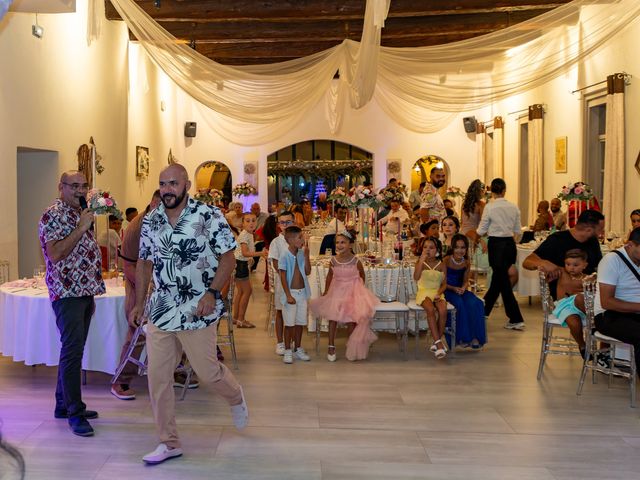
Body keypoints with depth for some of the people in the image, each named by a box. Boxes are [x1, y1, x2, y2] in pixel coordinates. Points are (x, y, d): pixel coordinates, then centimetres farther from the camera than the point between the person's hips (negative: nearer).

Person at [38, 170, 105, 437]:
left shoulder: (80, 214, 17)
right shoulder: (53, 215, -10)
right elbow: (55, 254, -22)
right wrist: (81, 228, -21)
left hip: (84, 292, 9)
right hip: (67, 294, -9)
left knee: (73, 351, 13)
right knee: (72, 351, -9)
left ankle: (63, 404, 21)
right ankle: (74, 412, -4)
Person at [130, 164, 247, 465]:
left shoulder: (209, 216, -9)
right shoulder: (150, 222, 6)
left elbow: (227, 257, -9)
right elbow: (145, 264, 14)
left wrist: (212, 293, -20)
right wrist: (139, 303, 10)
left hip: (198, 311, -5)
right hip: (160, 311, 5)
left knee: (207, 372, 3)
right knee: (157, 378, 4)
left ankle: (236, 397, 39)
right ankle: (169, 443, 18)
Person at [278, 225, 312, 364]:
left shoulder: (302, 254, 1)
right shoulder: (284, 256, -14)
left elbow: (308, 272, -2)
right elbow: (283, 277, -13)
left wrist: (306, 255, -10)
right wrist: (288, 295, -16)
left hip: (302, 293, 5)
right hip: (290, 293, -5)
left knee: (300, 323, 13)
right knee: (289, 324, 3)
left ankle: (298, 349, 26)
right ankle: (287, 351, 15)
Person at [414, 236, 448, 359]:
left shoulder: (441, 265, 7)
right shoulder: (420, 263, 1)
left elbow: (444, 283, 9)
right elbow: (416, 277, -18)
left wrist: (439, 293, -11)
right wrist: (422, 260, -22)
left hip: (437, 293, 2)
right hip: (424, 292, -2)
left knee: (443, 310, -28)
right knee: (430, 309, -33)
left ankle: (436, 342, -12)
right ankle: (438, 343, -29)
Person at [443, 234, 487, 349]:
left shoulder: (466, 263, 1)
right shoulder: (446, 261, -13)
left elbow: (465, 281, 9)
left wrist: (463, 288, -14)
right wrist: (454, 289, -25)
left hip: (460, 290, 4)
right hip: (448, 290, -4)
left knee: (475, 303, -24)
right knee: (459, 303, -33)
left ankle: (475, 336, -17)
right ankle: (463, 337, -21)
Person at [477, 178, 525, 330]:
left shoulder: (489, 207, -11)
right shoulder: (514, 207, 2)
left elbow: (481, 231, -5)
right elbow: (518, 230, 9)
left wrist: (490, 229, 18)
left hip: (496, 245, -5)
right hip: (510, 244, 5)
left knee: (502, 281, 0)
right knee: (497, 280, 16)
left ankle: (516, 319, 1)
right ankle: (483, 311, 30)